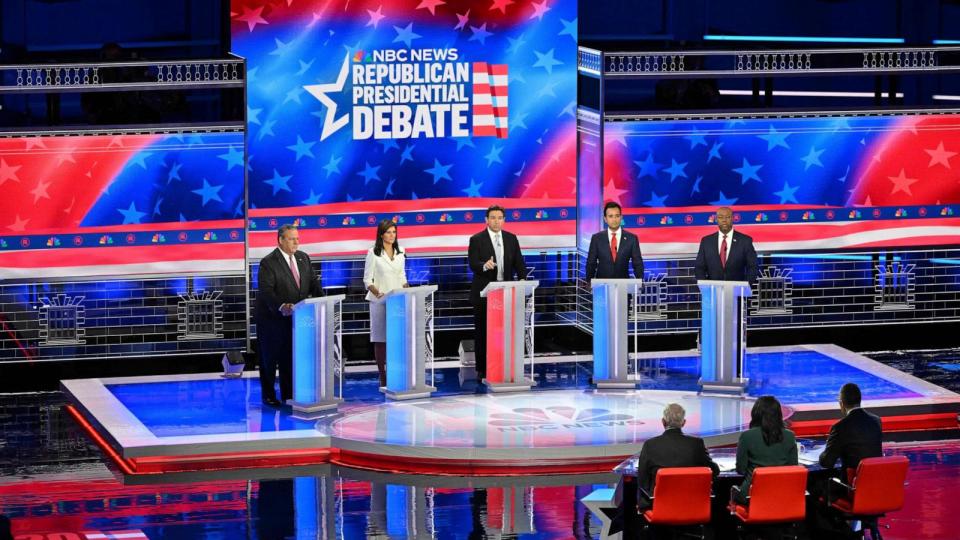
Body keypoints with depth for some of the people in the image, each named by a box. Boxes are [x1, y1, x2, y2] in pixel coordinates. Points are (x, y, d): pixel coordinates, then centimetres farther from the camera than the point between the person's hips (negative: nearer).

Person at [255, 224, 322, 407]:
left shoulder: (303, 258, 6)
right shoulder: (268, 262, -16)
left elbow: (313, 281, 7)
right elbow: (266, 291, -24)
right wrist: (281, 306, -40)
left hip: (294, 317, 6)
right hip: (272, 319, -6)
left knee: (290, 358, 8)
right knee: (269, 358, 6)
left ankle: (288, 395, 15)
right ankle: (268, 396, 16)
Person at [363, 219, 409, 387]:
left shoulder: (399, 253, 13)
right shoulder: (373, 253, -2)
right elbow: (367, 280, -5)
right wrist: (378, 293, -22)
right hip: (379, 302, -4)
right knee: (380, 339, -3)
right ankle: (383, 378, 0)